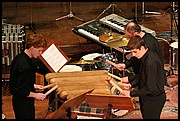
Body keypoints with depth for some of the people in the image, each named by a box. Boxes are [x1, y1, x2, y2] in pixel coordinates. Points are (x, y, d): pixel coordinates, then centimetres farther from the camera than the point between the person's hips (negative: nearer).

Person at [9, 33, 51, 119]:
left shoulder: (20, 57, 1)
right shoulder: (24, 66, -29)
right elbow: (20, 91, -28)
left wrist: (33, 86, 7)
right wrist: (35, 95, -16)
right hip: (23, 105, -10)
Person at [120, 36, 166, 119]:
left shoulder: (151, 62, -31)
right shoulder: (145, 57, 0)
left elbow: (150, 88, -29)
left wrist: (131, 93, -23)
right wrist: (131, 84, 1)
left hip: (154, 100, -9)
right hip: (147, 97, 9)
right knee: (145, 116, 22)